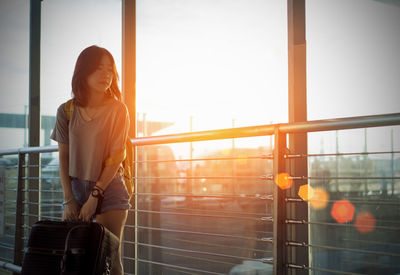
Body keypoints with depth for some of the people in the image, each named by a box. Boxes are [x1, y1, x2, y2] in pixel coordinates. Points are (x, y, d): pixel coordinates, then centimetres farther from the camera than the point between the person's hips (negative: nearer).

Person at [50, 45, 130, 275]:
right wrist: (69, 199, -4)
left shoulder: (117, 110, -5)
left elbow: (115, 158, -9)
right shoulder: (67, 111, 2)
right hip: (76, 188, 3)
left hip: (109, 189, -2)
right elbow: (63, 157, 3)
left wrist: (95, 195, -13)